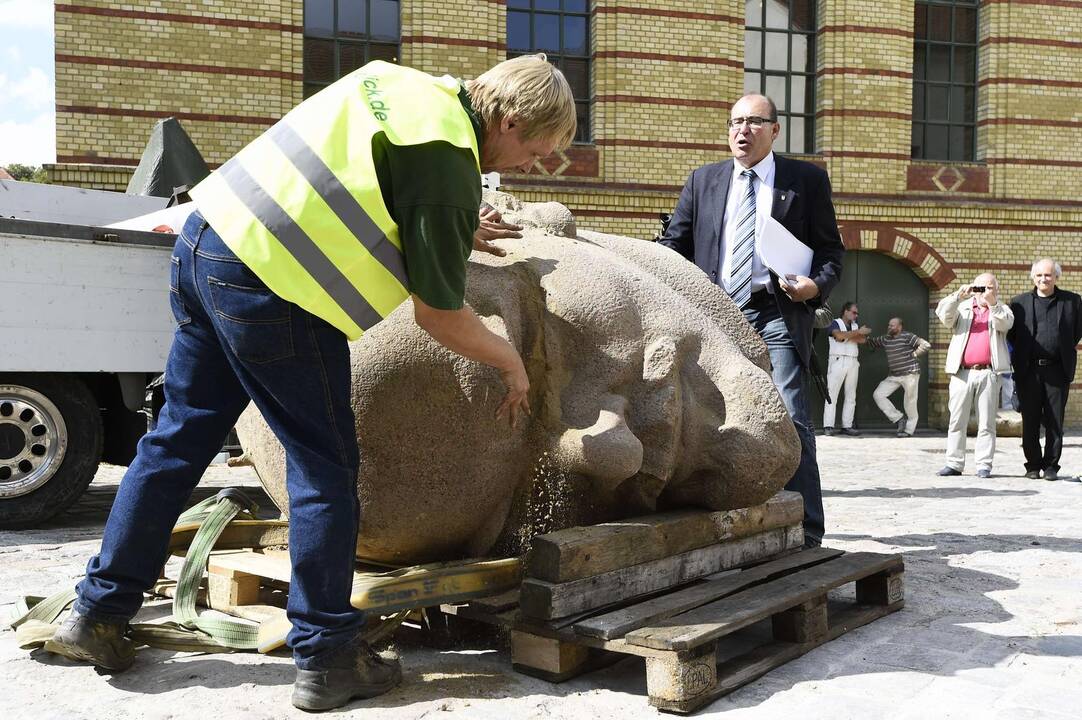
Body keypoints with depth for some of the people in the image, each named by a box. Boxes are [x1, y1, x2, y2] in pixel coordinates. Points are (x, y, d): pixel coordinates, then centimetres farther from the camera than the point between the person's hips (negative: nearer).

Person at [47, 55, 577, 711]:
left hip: (204, 239, 9)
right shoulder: (450, 164, -12)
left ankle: (100, 612, 28)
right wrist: (512, 362, 7)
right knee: (326, 467, 2)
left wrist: (456, 230, 28)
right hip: (270, 288, -9)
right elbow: (439, 315, -8)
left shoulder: (404, 83, 14)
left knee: (179, 437, 17)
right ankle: (327, 657, 11)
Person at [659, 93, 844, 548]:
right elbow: (674, 245, 13)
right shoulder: (703, 181, 15)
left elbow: (830, 249, 9)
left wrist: (818, 284, -11)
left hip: (777, 314, -3)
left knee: (790, 419, -11)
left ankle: (805, 533, -3)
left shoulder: (806, 179, 8)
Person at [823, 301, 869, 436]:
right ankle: (828, 426, -11)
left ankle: (847, 426, 5)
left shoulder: (856, 326, 19)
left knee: (851, 395, 3)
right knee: (832, 393, -9)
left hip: (853, 362, 6)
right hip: (837, 361, -6)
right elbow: (839, 335, -18)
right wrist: (857, 332, -12)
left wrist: (846, 336, -9)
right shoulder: (835, 323, 3)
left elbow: (862, 340, 3)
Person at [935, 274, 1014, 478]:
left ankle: (984, 465, 4)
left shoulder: (1002, 310, 15)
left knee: (987, 422, 0)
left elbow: (1004, 324, -7)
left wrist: (992, 304, -21)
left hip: (988, 373, -1)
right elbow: (944, 315, -3)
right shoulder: (962, 308, 16)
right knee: (957, 421, 1)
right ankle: (954, 463, 6)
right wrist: (958, 296, -15)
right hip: (962, 373, 1)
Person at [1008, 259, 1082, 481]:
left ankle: (1051, 466, 10)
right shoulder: (1019, 302, 7)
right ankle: (1033, 465, 12)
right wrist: (1020, 356, 5)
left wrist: (1064, 350, 8)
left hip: (1057, 370, 0)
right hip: (1028, 370, 0)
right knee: (1030, 421, 4)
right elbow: (1011, 333, 12)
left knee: (1054, 422, 2)